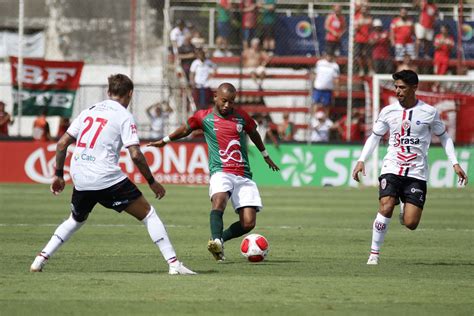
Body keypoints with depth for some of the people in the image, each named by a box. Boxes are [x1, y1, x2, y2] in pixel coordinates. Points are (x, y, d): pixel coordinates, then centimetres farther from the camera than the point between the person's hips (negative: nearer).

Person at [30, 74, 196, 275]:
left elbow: (62, 143, 14)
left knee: (76, 220, 30)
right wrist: (152, 182, 0)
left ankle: (41, 259, 20)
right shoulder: (124, 116, -1)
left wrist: (59, 175, 22)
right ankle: (174, 264, -6)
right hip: (107, 178, -6)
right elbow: (135, 155, -10)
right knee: (148, 214, 3)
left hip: (80, 179, 6)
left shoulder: (89, 111, 16)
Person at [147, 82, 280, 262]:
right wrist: (165, 141, 27)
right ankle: (216, 241, -51)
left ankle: (219, 240, 12)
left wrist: (266, 156, 41)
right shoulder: (204, 117, 6)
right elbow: (185, 130, 24)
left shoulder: (241, 116, 11)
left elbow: (254, 134, 29)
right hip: (221, 172, -3)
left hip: (244, 176, 3)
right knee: (219, 198, -37)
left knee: (248, 223, -10)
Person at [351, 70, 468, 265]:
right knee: (386, 207, -24)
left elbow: (444, 137, 12)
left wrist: (455, 164, 4)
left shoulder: (429, 113, -1)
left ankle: (405, 210, 30)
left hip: (416, 173, -1)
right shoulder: (388, 111, 3)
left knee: (410, 224, -8)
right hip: (392, 169, 1)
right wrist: (361, 160, 2)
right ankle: (374, 254, -11)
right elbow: (375, 137, 14)